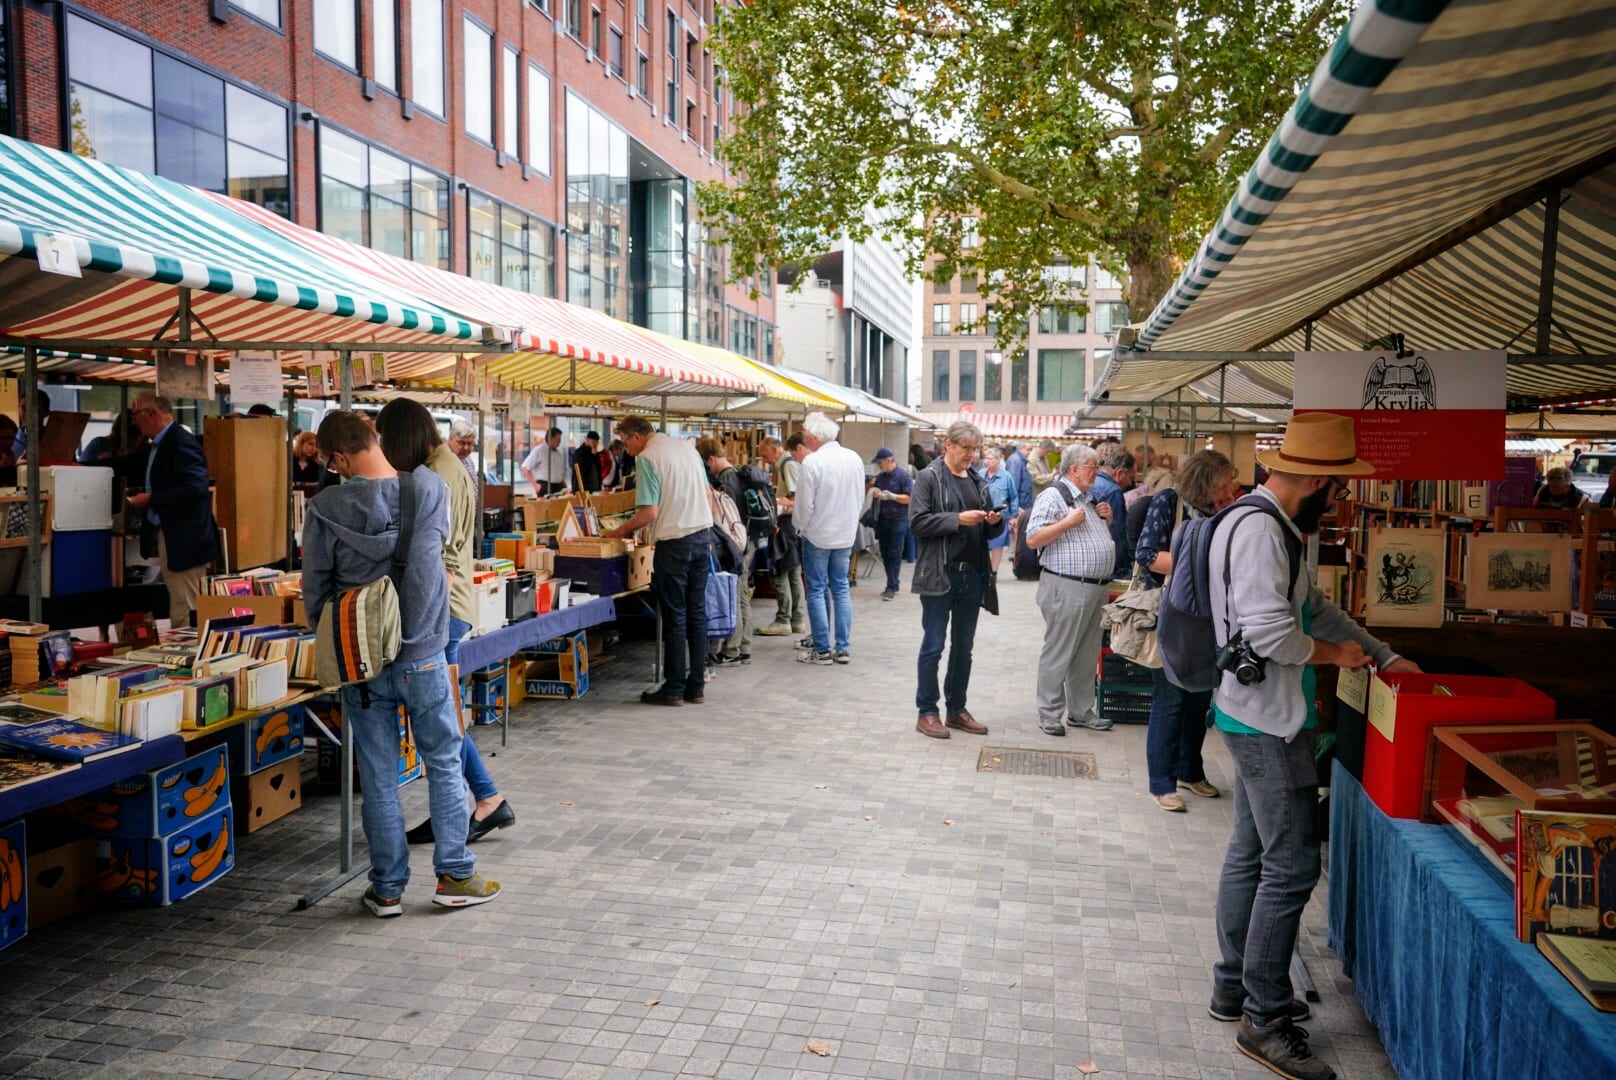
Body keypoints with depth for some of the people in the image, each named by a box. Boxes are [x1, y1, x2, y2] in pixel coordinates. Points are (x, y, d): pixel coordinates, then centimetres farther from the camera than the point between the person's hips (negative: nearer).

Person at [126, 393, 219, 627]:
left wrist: (150, 499, -19)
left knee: (184, 614, -6)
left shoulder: (181, 442, -15)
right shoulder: (158, 444, 16)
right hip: (167, 537, 10)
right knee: (178, 610, 16)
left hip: (185, 541, -10)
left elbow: (196, 488, -26)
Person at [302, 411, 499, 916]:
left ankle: (387, 888, 20)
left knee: (378, 777, 10)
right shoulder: (430, 488, -7)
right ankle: (454, 875, 19)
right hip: (423, 656, 0)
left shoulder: (325, 508, -10)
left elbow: (315, 590, -3)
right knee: (444, 764, 13)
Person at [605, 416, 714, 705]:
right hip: (702, 536, 7)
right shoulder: (687, 446, 13)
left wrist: (622, 529, -1)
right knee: (697, 614, 10)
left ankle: (674, 689, 8)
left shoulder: (646, 458, -10)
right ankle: (695, 687, 15)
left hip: (673, 542, -7)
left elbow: (650, 512, -15)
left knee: (675, 617, 1)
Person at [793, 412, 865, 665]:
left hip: (818, 535, -5)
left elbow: (805, 504, -14)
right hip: (846, 534, 5)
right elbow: (860, 498, 8)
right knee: (841, 589, 13)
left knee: (817, 591, 4)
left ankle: (822, 650, 6)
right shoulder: (854, 459, 0)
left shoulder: (812, 462, -18)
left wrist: (801, 527, 3)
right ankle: (843, 648, 13)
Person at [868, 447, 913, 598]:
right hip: (883, 518, 6)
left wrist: (891, 496, -22)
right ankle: (893, 584, 19)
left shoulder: (903, 475, -8)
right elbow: (873, 494, 19)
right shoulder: (880, 476, 9)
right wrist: (873, 489, -3)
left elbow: (910, 498, -13)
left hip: (898, 519, -6)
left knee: (895, 555, -3)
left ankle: (891, 587, 1)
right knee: (885, 554, 9)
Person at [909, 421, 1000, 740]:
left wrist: (992, 522, -1)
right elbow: (917, 522, -14)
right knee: (933, 646, 1)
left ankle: (957, 709, 24)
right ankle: (926, 712, 10)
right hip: (938, 575, -6)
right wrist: (958, 519, -19)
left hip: (972, 574, 6)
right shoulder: (929, 477, -4)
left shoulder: (977, 481, 14)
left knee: (963, 648, 13)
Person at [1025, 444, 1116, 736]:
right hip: (1066, 589, -9)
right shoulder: (1053, 496, -10)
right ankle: (1049, 714, 9)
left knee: (1087, 655, 15)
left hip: (1095, 588, 9)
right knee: (1058, 655, -1)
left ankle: (1081, 711, 26)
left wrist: (1106, 518, 10)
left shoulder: (1089, 498, 17)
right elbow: (1032, 539, -17)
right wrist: (1068, 522, -21)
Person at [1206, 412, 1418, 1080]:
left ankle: (1234, 988, 30)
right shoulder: (1258, 530, -21)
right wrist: (1334, 653, -10)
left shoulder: (1272, 526, 13)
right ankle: (1265, 1019, 7)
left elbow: (1313, 607, 21)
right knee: (1291, 866, -4)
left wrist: (1383, 657, 17)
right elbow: (1270, 633, -27)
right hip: (1268, 725, -11)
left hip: (1259, 719, 11)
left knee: (1251, 854, 17)